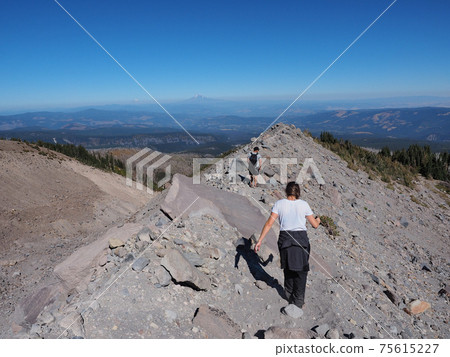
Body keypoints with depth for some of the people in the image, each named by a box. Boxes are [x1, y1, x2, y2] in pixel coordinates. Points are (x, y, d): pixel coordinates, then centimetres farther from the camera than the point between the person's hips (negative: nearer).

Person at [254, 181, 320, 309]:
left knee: (288, 268, 22)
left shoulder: (279, 204, -3)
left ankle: (289, 295, 37)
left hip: (285, 239, 2)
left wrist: (260, 240, -6)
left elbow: (269, 223, -8)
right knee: (301, 270, 14)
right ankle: (298, 301, 17)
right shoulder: (304, 204, -3)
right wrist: (318, 220, 26)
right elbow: (314, 224, 3)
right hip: (301, 239, -1)